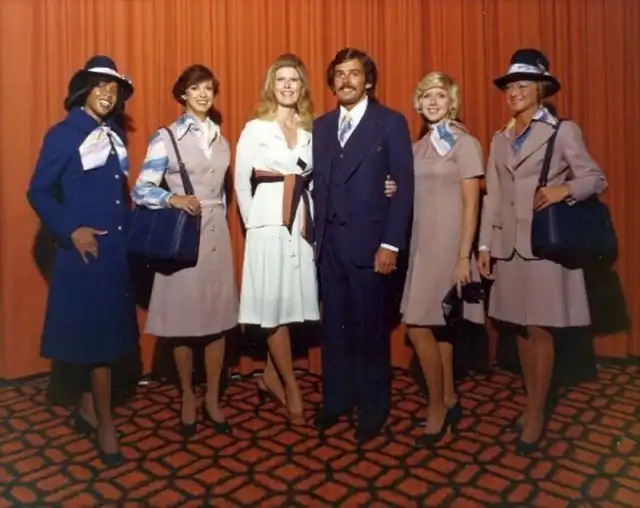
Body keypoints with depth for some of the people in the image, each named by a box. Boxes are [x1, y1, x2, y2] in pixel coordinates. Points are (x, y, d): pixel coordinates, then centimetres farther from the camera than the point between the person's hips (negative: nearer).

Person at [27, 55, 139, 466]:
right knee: (95, 332, 0)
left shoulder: (115, 134, 11)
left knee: (106, 329, 13)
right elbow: (39, 192, -8)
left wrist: (127, 229, 4)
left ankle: (88, 408, 29)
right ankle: (105, 422, 13)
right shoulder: (63, 134, -6)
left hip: (118, 247, 6)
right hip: (85, 249, -6)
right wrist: (70, 231, -18)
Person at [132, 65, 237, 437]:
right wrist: (173, 199, -26)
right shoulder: (166, 137, -4)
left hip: (217, 235, 4)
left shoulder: (220, 137, 12)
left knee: (218, 316, 6)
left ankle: (213, 399, 20)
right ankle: (188, 398, 22)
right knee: (184, 317, 4)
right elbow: (140, 190, -9)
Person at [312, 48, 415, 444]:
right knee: (334, 325, 12)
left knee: (370, 327, 5)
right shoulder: (321, 126, 14)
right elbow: (318, 184, 11)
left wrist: (391, 244, -13)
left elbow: (404, 187, -7)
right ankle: (336, 400, 28)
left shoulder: (391, 123, -1)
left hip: (369, 242, -4)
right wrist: (315, 233, 3)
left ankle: (373, 409, 22)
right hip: (329, 242, 4)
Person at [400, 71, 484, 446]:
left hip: (449, 245, -6)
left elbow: (471, 205, -10)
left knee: (419, 326, -9)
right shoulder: (419, 147, 13)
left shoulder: (466, 144, -5)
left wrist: (464, 258, -15)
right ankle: (449, 402, 24)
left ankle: (437, 406, 9)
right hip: (421, 244, 6)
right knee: (437, 326, 11)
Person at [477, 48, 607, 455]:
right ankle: (533, 406, 24)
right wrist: (484, 245, 6)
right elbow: (492, 196, 10)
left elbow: (596, 178, -2)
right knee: (520, 329, 10)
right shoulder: (501, 140, 13)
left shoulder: (564, 131, -1)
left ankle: (536, 415, 12)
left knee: (540, 330, -2)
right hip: (509, 246, 5)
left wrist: (564, 189, -22)